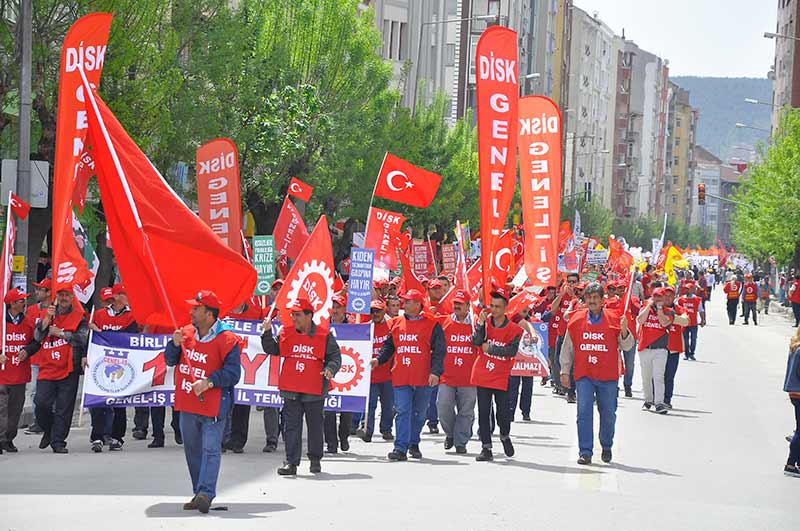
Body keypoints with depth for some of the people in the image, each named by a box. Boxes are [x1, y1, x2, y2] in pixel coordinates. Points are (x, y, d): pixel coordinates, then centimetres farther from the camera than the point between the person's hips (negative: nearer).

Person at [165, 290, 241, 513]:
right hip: (187, 404, 7)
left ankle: (206, 493, -20)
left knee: (211, 450, -14)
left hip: (213, 406, -7)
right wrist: (175, 344, -8)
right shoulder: (186, 333, 8)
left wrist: (209, 382, -25)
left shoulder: (227, 340, -12)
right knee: (192, 451, 13)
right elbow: (170, 361, 11)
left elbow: (232, 374, -14)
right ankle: (199, 494, 22)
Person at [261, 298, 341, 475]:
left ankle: (315, 459, 25)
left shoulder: (324, 336, -2)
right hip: (291, 390, 2)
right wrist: (267, 333, -5)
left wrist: (330, 369, -17)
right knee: (291, 427, 1)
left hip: (315, 391, -2)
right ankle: (291, 462, 4)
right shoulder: (285, 333, 6)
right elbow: (272, 349, 9)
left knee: (315, 426, 10)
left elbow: (335, 356, 1)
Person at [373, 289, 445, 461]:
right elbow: (389, 346, 20)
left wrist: (436, 371, -15)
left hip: (423, 378, -2)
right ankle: (401, 448, -9)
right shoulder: (397, 324, 11)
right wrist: (379, 359, 4)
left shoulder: (432, 325, -1)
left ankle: (414, 444, 28)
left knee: (419, 413, 11)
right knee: (402, 412, -6)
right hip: (401, 377, 2)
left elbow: (439, 351, -4)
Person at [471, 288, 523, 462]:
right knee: (483, 413, 2)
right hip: (482, 375, 2)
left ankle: (505, 436, 34)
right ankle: (486, 449, 6)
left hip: (501, 378, -2)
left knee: (502, 413, 3)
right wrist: (481, 323, -22)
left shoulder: (514, 329, -3)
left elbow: (512, 351, -14)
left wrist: (490, 348, -12)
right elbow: (476, 341, -11)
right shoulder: (484, 322, 3)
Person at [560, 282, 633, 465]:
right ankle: (585, 452, -4)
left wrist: (624, 331, -19)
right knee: (584, 412, -8)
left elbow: (627, 346, 0)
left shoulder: (614, 318, -1)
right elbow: (567, 348, 11)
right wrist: (565, 371, 10)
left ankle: (607, 447, 31)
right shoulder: (576, 319, 3)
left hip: (608, 376, 0)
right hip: (584, 375, 0)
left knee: (608, 414, 10)